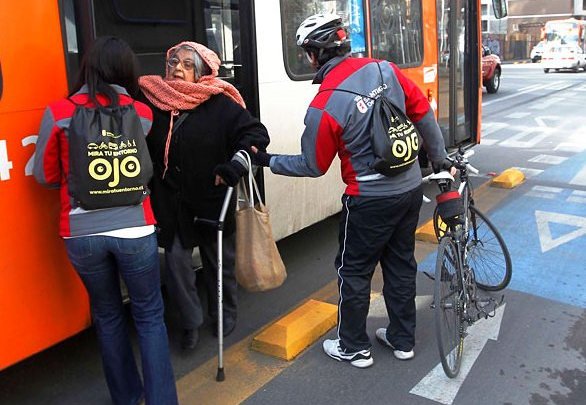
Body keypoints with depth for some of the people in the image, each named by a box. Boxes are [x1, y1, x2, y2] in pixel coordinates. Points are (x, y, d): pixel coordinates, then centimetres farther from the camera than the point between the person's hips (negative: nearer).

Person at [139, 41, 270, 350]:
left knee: (219, 262, 15)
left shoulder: (220, 105, -10)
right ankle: (191, 322, 26)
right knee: (176, 262, 2)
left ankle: (225, 314, 40)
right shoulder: (153, 101, -4)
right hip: (171, 205, 2)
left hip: (212, 201, -1)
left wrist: (236, 164, -24)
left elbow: (256, 133, -10)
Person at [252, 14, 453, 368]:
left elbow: (312, 166, -8)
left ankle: (354, 348, 26)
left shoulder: (324, 106, -19)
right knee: (401, 264, 19)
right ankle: (403, 339, 34)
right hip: (411, 189, 6)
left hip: (370, 200, -6)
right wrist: (440, 158, 18)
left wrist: (267, 160, 5)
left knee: (354, 271, 12)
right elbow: (424, 114, 4)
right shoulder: (385, 69, -3)